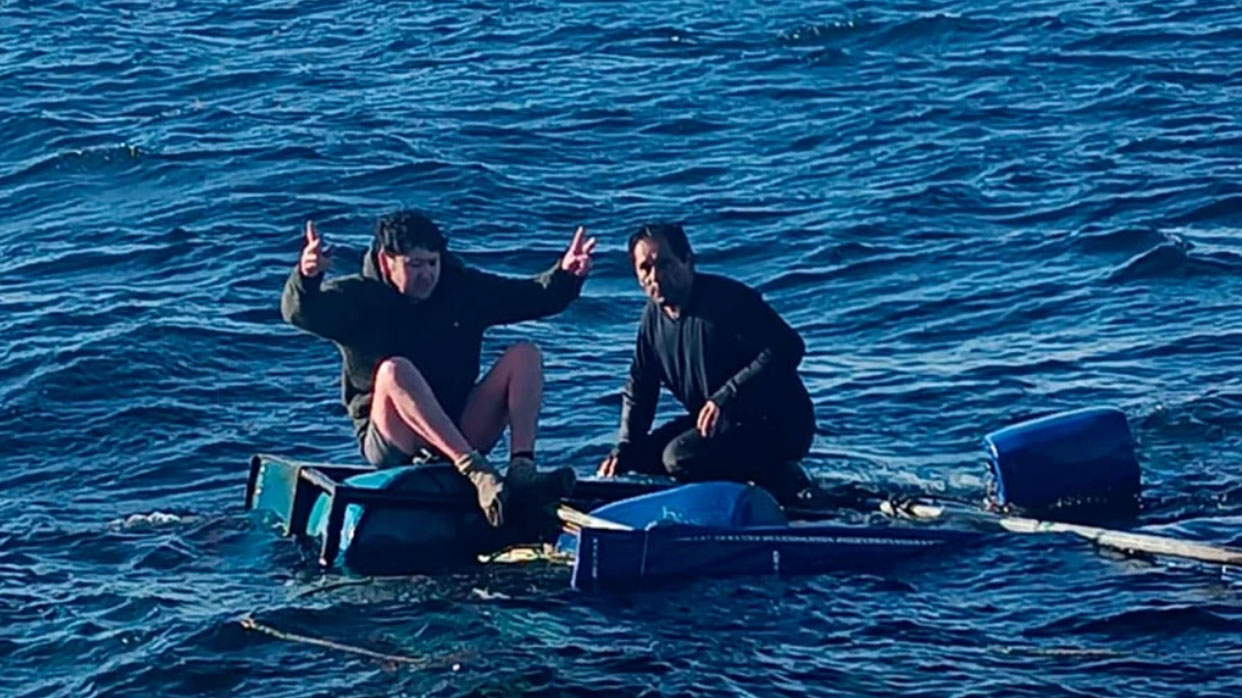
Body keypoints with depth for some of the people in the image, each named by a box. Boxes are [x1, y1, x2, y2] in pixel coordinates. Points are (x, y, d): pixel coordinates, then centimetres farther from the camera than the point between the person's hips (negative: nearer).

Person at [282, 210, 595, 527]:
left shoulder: (466, 289, 9)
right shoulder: (358, 297, -3)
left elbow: (538, 297, 7)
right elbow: (299, 312, -21)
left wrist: (566, 275, -14)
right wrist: (306, 277, -43)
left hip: (459, 434, 4)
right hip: (390, 445, -4)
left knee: (524, 354, -9)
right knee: (395, 370, -35)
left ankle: (522, 467, -30)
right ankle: (475, 471, -49)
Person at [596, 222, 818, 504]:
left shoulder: (727, 299, -19)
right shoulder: (654, 316, 7)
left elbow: (788, 347, -26)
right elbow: (639, 388, 13)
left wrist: (727, 397, -30)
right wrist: (624, 450, -1)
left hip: (778, 426, -9)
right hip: (718, 423, 9)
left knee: (680, 458, -26)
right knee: (643, 456, 2)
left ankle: (783, 481, -10)